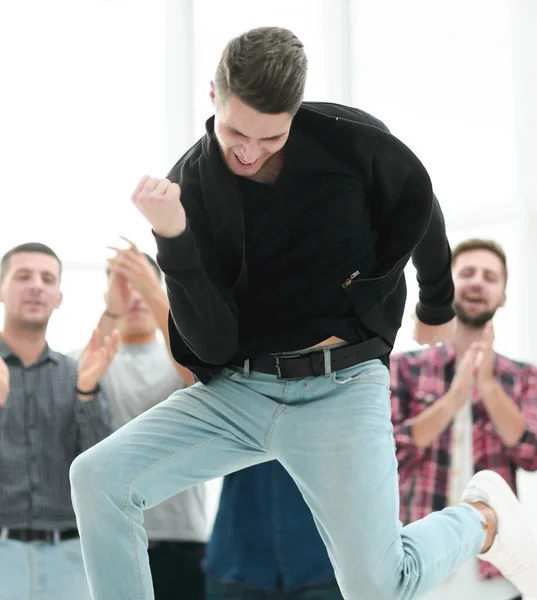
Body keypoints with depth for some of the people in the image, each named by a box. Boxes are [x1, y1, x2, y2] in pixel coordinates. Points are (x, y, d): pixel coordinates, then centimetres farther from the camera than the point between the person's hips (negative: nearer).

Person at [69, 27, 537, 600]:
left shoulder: (352, 142, -9)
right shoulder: (191, 183, -6)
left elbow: (417, 207, 14)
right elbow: (211, 345, -11)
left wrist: (437, 307, 26)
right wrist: (171, 240, -24)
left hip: (340, 387, -2)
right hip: (235, 391, 3)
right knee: (97, 477, -17)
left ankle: (483, 519, 16)